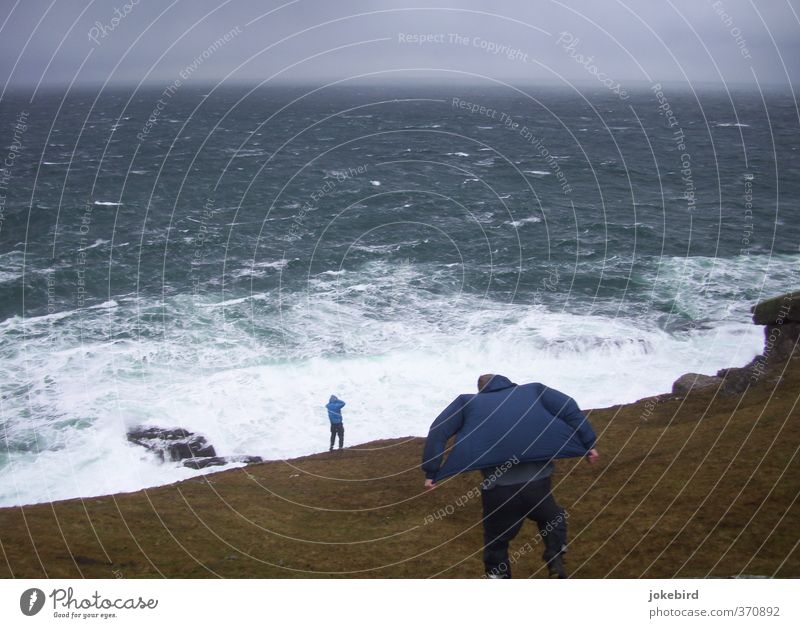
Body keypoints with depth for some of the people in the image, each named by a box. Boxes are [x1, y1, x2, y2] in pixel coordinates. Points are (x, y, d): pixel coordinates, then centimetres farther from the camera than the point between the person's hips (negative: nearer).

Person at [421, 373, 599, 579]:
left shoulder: (467, 401, 17)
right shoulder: (533, 390, 18)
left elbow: (438, 430, 7)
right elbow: (569, 408, 5)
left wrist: (431, 472, 6)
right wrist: (588, 444, 4)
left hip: (498, 489, -1)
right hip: (538, 483, 1)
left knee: (496, 541, 20)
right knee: (554, 521, 29)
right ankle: (556, 561, 10)